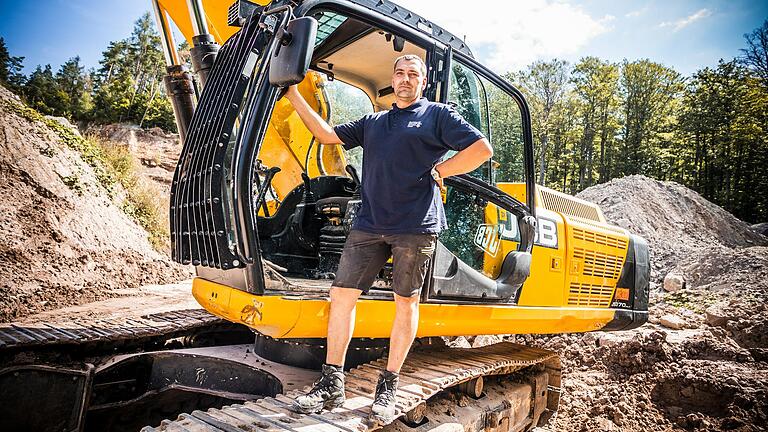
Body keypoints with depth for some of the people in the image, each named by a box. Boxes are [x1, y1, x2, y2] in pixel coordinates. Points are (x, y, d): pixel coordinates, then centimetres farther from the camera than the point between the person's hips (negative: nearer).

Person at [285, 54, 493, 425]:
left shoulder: (437, 115, 8)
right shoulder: (372, 123, 23)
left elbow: (482, 149, 1)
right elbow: (327, 134, 20)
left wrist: (438, 171, -2)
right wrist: (293, 95, 19)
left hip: (416, 226, -4)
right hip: (369, 224, 5)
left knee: (406, 302, 4)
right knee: (341, 294, 0)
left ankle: (388, 388, 18)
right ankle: (331, 384, 11)